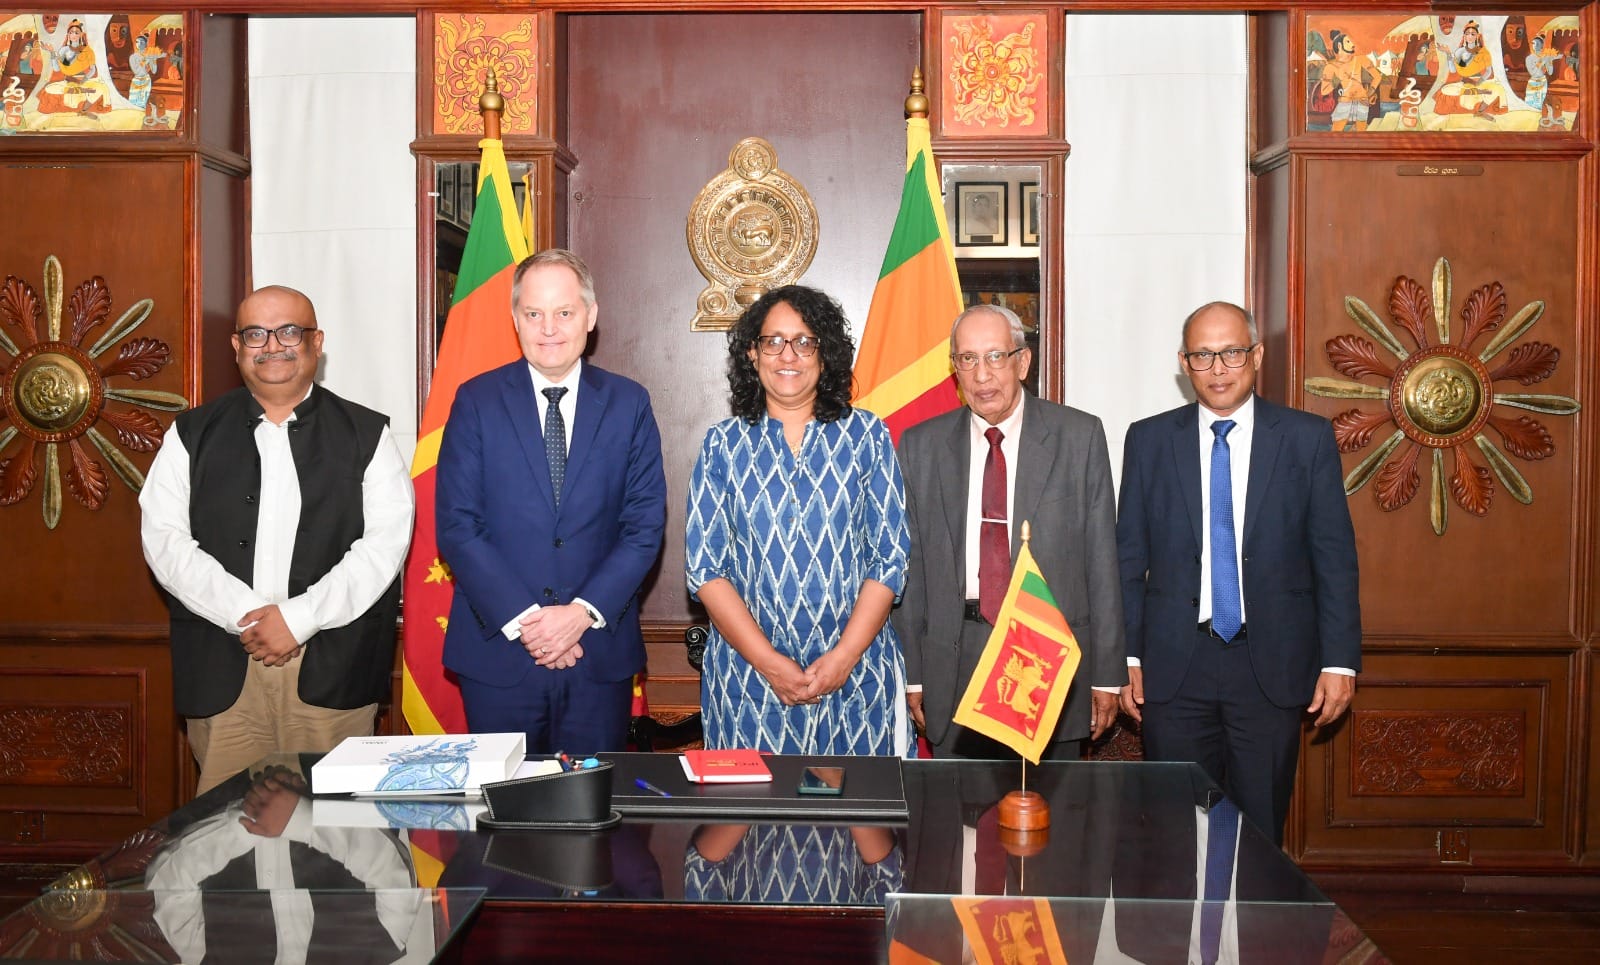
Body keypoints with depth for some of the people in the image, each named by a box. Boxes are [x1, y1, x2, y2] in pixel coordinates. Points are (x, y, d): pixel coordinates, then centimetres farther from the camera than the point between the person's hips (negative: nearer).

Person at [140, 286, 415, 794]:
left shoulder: (366, 434, 7)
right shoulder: (193, 435, 11)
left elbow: (385, 541, -3)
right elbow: (164, 539, 2)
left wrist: (300, 617, -12)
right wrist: (245, 615, -11)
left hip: (333, 671, -1)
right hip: (222, 669, 1)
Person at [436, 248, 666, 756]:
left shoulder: (629, 403, 4)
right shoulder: (476, 401, 1)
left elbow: (645, 524, 0)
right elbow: (457, 527, -4)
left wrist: (584, 612, -11)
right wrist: (521, 619, -13)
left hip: (601, 650, 1)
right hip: (497, 647, -1)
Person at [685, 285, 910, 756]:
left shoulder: (866, 435, 3)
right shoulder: (722, 445, 3)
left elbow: (891, 557, 0)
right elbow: (704, 567, -1)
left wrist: (845, 655, -11)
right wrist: (768, 661, -12)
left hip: (857, 673, 0)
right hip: (747, 676, 0)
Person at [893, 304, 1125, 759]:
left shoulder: (1080, 436, 1)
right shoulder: (920, 445, 5)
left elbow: (1101, 559, 0)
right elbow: (911, 565, 6)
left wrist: (1108, 674, 0)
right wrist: (913, 674, 4)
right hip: (955, 661, 1)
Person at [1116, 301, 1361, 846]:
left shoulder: (1308, 438, 2)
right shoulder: (1149, 440, 4)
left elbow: (1335, 557, 2)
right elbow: (1129, 558, 6)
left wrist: (1339, 660, -3)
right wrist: (1126, 658, 1)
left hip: (1273, 668, 0)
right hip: (1174, 668, 1)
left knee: (1259, 833, 7)